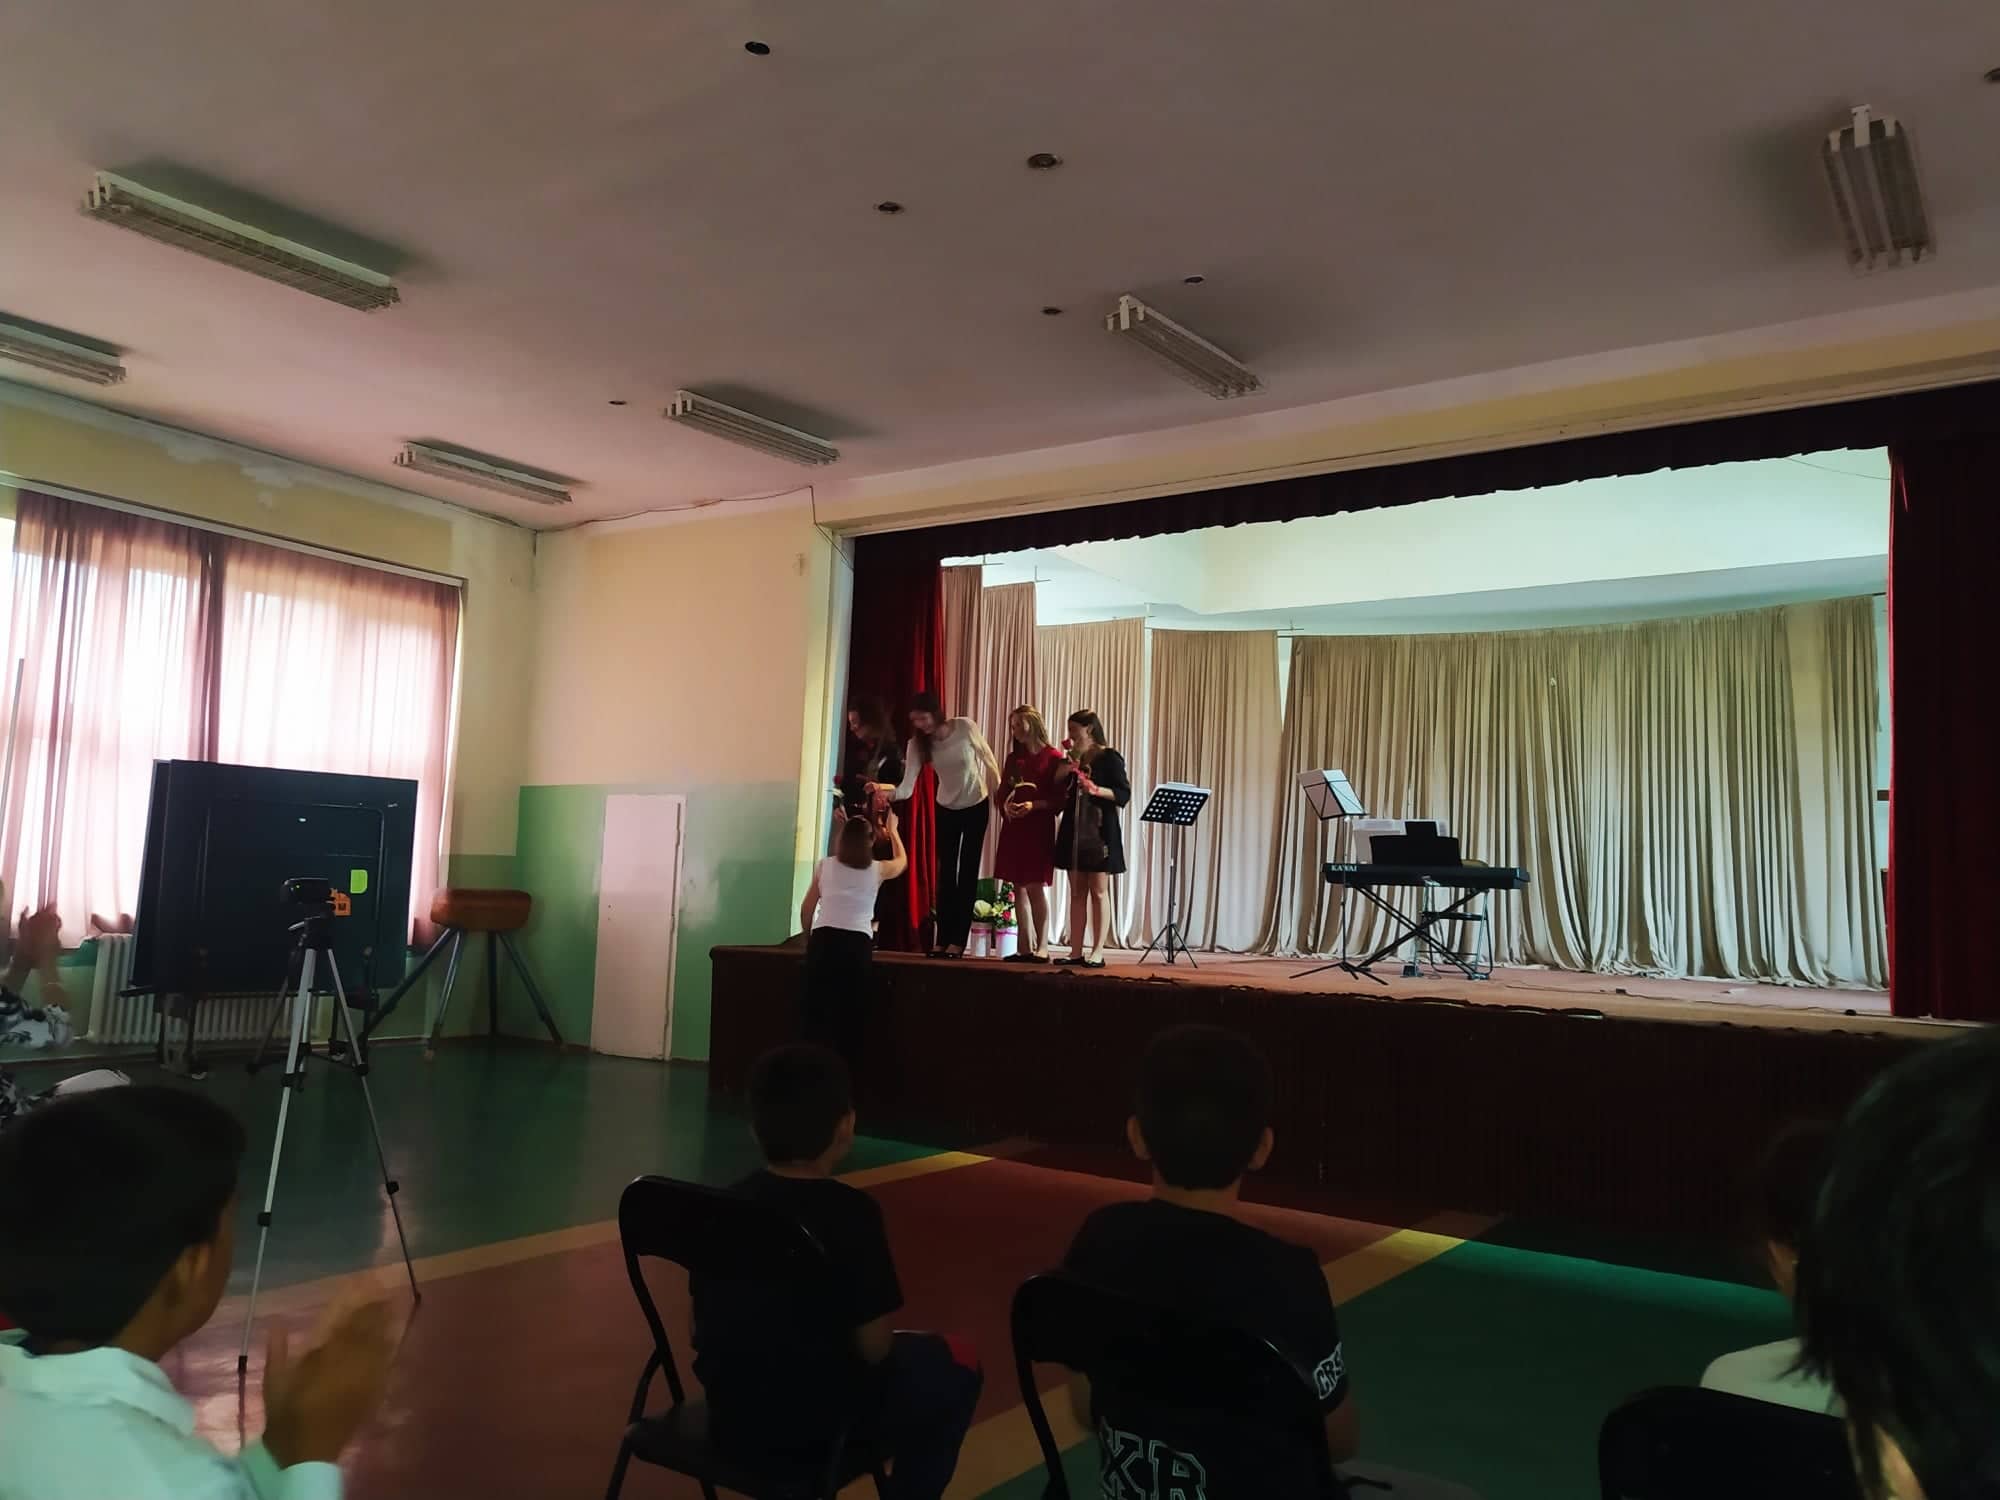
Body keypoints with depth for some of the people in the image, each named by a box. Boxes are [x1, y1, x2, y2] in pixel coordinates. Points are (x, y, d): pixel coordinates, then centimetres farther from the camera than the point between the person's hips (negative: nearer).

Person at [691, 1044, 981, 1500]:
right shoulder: (851, 1213, -20)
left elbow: (731, 1323, 8)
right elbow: (872, 1347, -16)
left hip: (729, 1411, 6)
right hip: (813, 1422, -6)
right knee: (955, 1364, 15)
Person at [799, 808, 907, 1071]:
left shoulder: (825, 866, 9)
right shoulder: (877, 870, 8)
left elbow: (806, 911, 16)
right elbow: (902, 861, 33)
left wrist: (808, 940, 31)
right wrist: (893, 830, 46)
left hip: (824, 941, 1)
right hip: (858, 945, 0)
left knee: (818, 1014, 4)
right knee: (850, 1017, 4)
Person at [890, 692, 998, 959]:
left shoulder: (966, 727, -24)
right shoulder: (917, 743, -17)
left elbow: (987, 758, -9)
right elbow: (907, 787, -26)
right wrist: (889, 793, -47)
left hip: (976, 806, -3)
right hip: (946, 809, 3)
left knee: (967, 872, -2)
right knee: (945, 873, 1)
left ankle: (958, 941, 1)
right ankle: (943, 940, 7)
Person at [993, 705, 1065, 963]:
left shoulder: (1053, 757, -4)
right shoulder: (1013, 758, 14)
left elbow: (1059, 799, -7)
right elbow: (1001, 793, 13)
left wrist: (1034, 805, -20)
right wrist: (1005, 805, -8)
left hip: (1039, 828, -6)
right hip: (1013, 828, 6)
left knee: (1036, 887, -8)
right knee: (1019, 888, 4)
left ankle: (1042, 946, -5)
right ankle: (1025, 947, 8)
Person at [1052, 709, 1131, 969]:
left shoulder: (1109, 758, -4)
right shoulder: (1073, 758, 15)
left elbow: (1124, 794, -11)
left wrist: (1096, 789, -24)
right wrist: (1067, 766, -3)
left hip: (1100, 831, -6)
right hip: (1074, 830, 6)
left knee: (1098, 891, -2)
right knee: (1076, 892, 6)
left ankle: (1097, 952, 0)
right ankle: (1076, 951, 8)